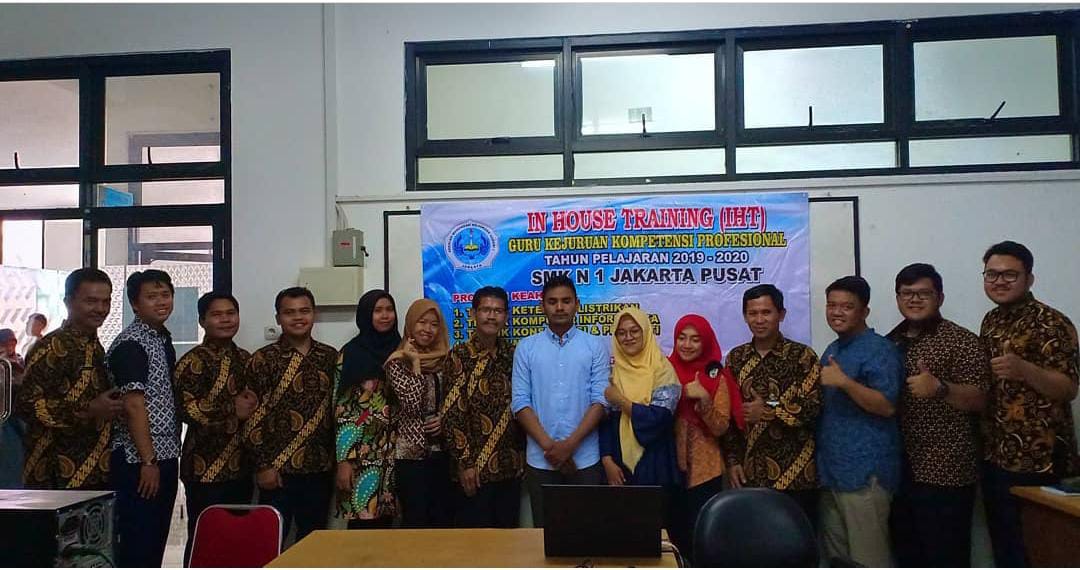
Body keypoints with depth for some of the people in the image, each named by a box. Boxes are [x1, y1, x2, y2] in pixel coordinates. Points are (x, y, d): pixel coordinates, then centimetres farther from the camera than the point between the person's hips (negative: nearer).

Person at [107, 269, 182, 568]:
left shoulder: (164, 339, 14)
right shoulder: (130, 344, -13)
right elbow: (133, 405, -18)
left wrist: (163, 458, 16)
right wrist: (147, 461, -19)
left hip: (165, 455, 9)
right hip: (139, 460, -8)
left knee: (157, 540, 14)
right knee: (136, 544, -1)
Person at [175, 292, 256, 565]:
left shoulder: (245, 359, 13)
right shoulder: (193, 361, -7)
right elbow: (185, 409, -18)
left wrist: (253, 405, 0)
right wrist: (233, 410, -13)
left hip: (240, 466, 6)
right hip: (205, 466, -6)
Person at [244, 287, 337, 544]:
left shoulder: (330, 357, 7)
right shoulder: (263, 359, -4)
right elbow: (252, 416, -6)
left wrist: (338, 459, 7)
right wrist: (263, 465, -10)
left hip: (319, 468, 4)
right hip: (278, 469, -3)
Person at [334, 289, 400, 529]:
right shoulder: (350, 354, -2)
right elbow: (341, 409, -6)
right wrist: (343, 460, -11)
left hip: (393, 451, 4)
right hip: (361, 451, -4)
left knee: (386, 520, 8)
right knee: (362, 522, -3)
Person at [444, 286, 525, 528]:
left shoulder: (512, 354, 7)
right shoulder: (459, 356, -6)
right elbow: (453, 413, -10)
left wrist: (523, 455, 8)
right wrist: (464, 462, -13)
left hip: (510, 465, 4)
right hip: (475, 466, -4)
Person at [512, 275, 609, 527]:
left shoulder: (595, 346, 2)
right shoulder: (526, 347, 4)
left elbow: (600, 400, -4)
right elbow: (520, 403, -1)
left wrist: (569, 444, -13)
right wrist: (549, 446, -11)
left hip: (585, 459, -1)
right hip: (540, 459, 1)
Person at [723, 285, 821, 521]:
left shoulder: (803, 355, -2)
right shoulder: (736, 357, 8)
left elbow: (814, 407, -10)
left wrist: (769, 411, -13)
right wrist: (733, 461, 3)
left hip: (795, 474, -3)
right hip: (750, 474, 3)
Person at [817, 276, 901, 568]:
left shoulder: (879, 349, -10)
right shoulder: (831, 351, 16)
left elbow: (887, 406, -18)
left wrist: (845, 382, -27)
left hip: (864, 472, -8)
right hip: (830, 469, 8)